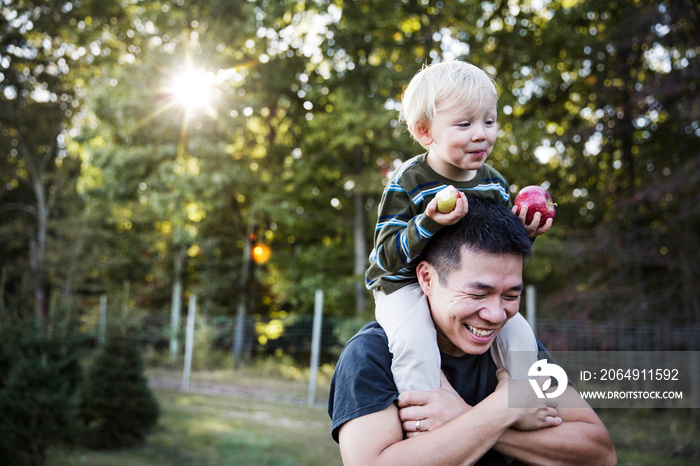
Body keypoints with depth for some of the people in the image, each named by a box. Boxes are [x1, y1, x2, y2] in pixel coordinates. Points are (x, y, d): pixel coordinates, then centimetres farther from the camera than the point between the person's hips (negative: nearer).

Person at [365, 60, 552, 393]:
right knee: (415, 342, -32)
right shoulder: (407, 183, -17)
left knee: (518, 333, -9)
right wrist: (428, 224, -38)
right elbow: (387, 256, -23)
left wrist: (522, 232, -11)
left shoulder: (495, 185, 1)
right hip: (406, 287, -5)